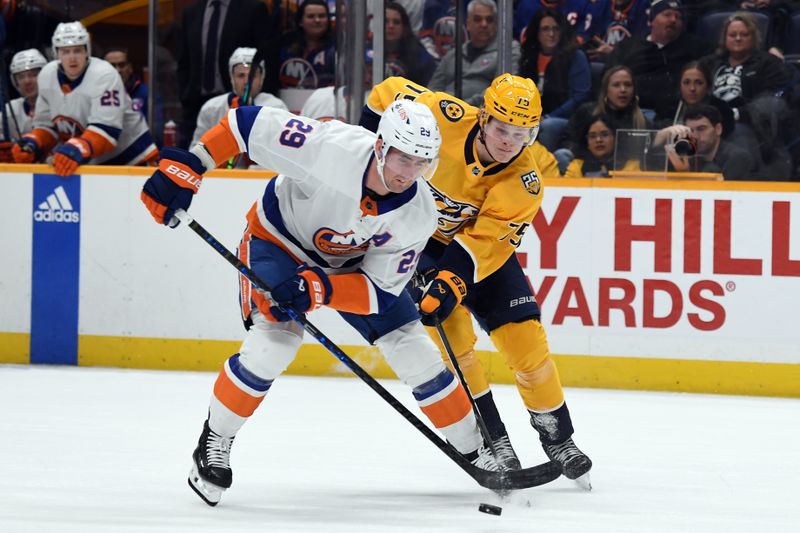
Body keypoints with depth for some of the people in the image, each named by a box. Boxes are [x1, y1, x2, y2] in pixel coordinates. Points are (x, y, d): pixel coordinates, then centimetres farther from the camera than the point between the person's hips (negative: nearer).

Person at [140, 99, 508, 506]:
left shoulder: (419, 216, -25)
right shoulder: (331, 148, -38)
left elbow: (380, 287, -22)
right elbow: (250, 123, -31)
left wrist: (318, 290, -39)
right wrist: (185, 166, -35)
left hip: (355, 263, 4)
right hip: (280, 240, -4)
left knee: (416, 355, 0)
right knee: (273, 342, -25)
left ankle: (475, 451, 20)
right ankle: (214, 443, -4)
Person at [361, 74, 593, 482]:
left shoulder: (524, 182, -24)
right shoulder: (442, 117, -28)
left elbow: (483, 244, -28)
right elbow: (385, 94, -11)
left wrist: (449, 285, -41)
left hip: (483, 243, 2)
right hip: (417, 235, -1)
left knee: (525, 337, -4)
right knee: (451, 332, -18)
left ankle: (558, 438, 14)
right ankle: (491, 439, -5)